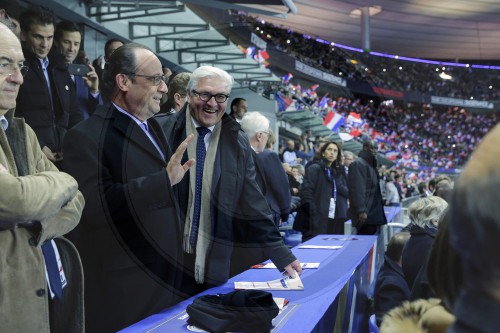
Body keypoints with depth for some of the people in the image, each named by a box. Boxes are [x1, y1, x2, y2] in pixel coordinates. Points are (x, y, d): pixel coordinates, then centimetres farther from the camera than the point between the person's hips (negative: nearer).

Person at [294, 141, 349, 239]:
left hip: (337, 219, 6)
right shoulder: (314, 169, 0)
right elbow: (305, 192, -9)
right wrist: (313, 211, -17)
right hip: (318, 218, -6)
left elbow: (347, 193, 15)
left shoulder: (339, 172, 20)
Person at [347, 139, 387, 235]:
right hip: (365, 213, -10)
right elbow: (357, 190, -18)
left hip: (373, 213, 10)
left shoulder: (370, 164, 21)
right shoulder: (358, 164, -10)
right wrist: (361, 211, -24)